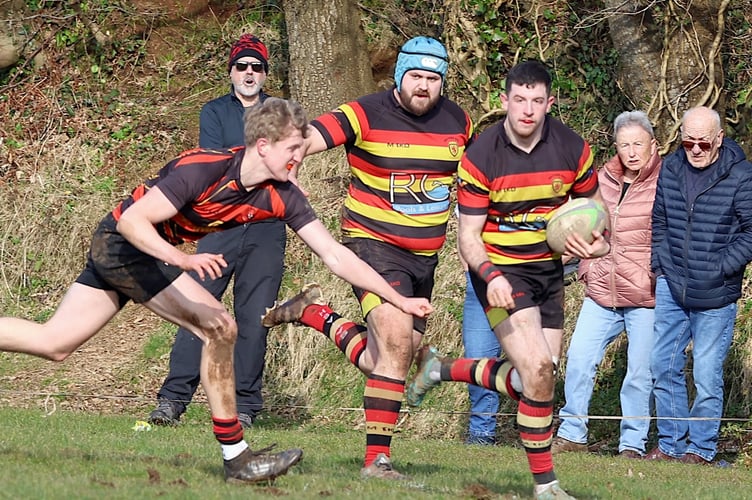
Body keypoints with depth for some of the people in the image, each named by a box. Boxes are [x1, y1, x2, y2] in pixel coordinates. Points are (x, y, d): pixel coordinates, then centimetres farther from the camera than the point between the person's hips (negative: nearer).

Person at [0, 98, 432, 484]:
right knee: (220, 328, -14)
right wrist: (182, 259, -45)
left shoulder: (283, 196, -10)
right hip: (121, 241, -7)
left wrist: (400, 300, -11)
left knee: (53, 345, 10)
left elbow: (335, 256, -7)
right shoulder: (204, 168, -29)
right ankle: (237, 459, -7)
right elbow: (133, 219, -30)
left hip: (150, 251, 7)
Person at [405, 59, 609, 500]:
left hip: (549, 269, 5)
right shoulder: (481, 157, -16)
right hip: (501, 270, -5)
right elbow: (468, 235, -11)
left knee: (534, 381, 6)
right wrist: (490, 276, -30)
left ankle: (444, 369, 29)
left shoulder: (573, 148, -6)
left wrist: (596, 243, -13)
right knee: (537, 369, -20)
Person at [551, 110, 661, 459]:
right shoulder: (602, 180, 9)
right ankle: (572, 434, 13)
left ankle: (633, 444, 10)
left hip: (645, 298, -5)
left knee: (640, 372, -1)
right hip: (601, 295, 5)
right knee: (579, 359, 1)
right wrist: (587, 268, 14)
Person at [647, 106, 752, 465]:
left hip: (715, 297, -5)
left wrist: (722, 268, -13)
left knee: (706, 374, -2)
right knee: (663, 365, 8)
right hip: (670, 287, 5)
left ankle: (701, 449, 9)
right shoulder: (670, 169, 5)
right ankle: (670, 444, 18)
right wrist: (659, 264, 8)